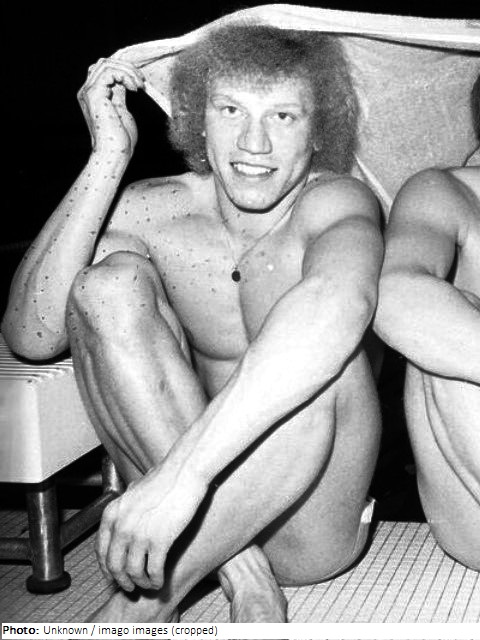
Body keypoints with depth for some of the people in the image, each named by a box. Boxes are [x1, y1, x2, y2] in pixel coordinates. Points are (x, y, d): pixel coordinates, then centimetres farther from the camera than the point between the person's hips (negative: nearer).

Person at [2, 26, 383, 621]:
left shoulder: (338, 199, -12)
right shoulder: (154, 211, -2)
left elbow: (341, 303, -38)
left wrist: (185, 468, -50)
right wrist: (109, 155, -21)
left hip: (309, 529, -2)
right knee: (110, 280, -17)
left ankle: (148, 597, -25)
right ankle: (240, 572, -23)